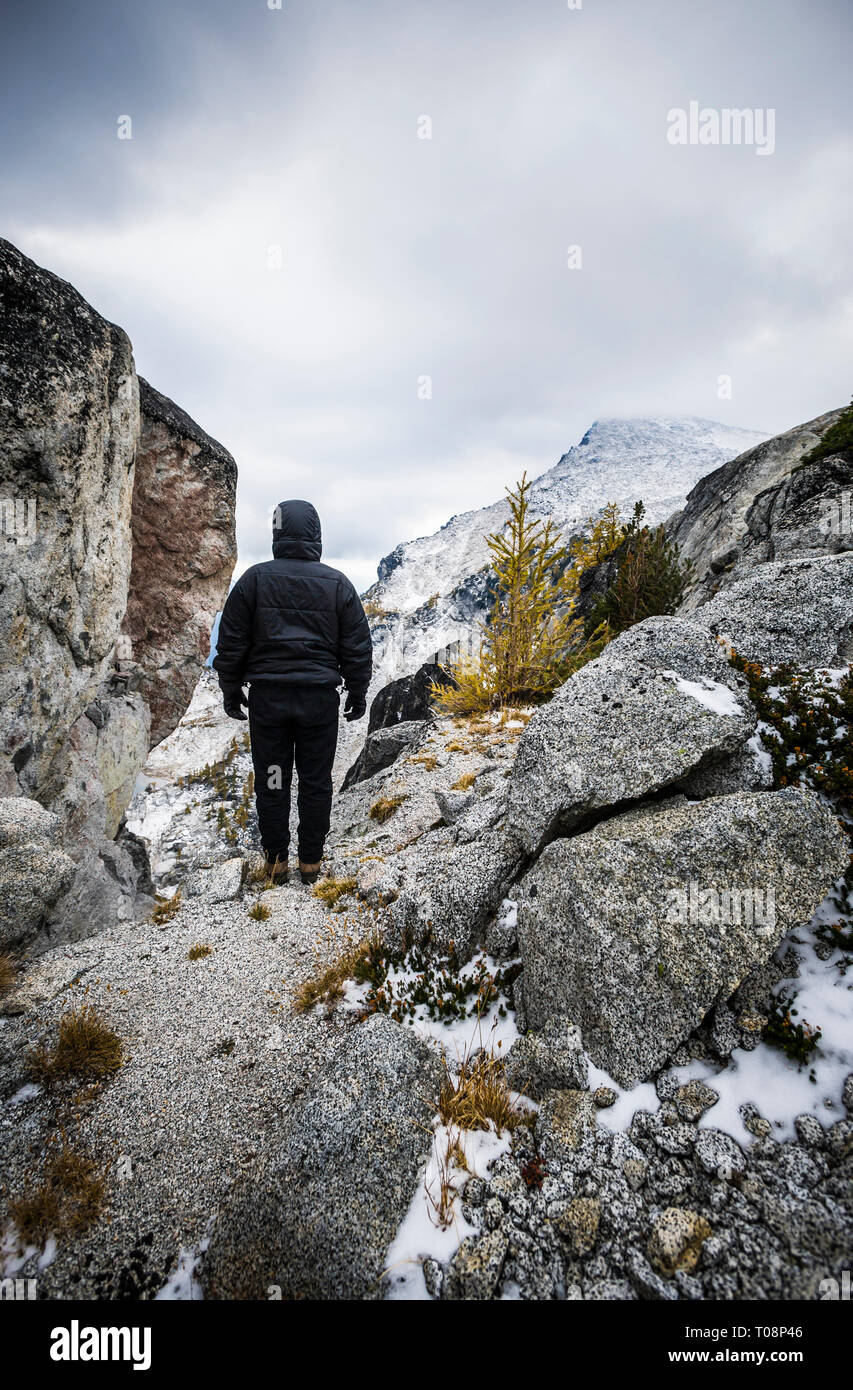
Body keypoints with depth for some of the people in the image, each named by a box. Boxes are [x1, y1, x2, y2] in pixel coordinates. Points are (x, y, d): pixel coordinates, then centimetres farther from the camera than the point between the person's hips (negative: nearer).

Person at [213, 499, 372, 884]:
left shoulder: (254, 579, -2)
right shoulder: (337, 584, 0)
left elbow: (231, 643, 1)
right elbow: (357, 647, 3)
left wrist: (230, 690, 13)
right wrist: (357, 693, 14)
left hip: (267, 696, 0)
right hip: (320, 697, 0)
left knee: (271, 781, 11)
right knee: (316, 780, 10)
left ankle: (276, 860, 21)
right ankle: (311, 860, 20)